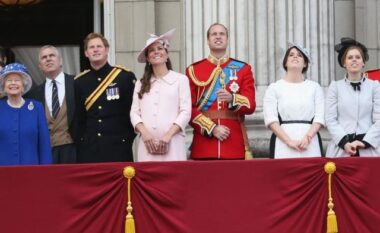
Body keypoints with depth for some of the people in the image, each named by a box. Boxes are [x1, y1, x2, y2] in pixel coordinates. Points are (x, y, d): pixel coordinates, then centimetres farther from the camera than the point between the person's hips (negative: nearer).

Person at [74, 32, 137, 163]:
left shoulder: (125, 76, -2)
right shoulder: (79, 82, 7)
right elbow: (79, 119, 11)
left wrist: (128, 139, -4)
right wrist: (79, 144, 5)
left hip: (118, 148, -2)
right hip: (89, 150, 3)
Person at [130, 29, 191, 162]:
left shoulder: (180, 79, 6)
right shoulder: (141, 84, 16)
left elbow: (185, 112, -1)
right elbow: (134, 112, 10)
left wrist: (168, 135, -11)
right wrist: (144, 133, -9)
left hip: (172, 143, -3)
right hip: (147, 143, 3)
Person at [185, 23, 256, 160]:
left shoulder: (243, 69, 10)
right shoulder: (193, 70, 7)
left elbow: (251, 105, 0)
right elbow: (189, 109, 1)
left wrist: (231, 99, -20)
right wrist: (212, 128, -11)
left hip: (235, 143, 1)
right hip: (204, 142, -1)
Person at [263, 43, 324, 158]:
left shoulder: (314, 87, 15)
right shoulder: (274, 88, 10)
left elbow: (319, 118, 5)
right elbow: (271, 119, -1)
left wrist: (308, 137, -12)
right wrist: (289, 141, -13)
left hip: (310, 143, 1)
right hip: (283, 142, -1)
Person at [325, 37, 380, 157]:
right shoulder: (335, 86, 9)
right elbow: (331, 119, 2)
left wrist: (364, 142, -10)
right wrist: (344, 143, -11)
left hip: (369, 148, 0)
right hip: (341, 149, 0)